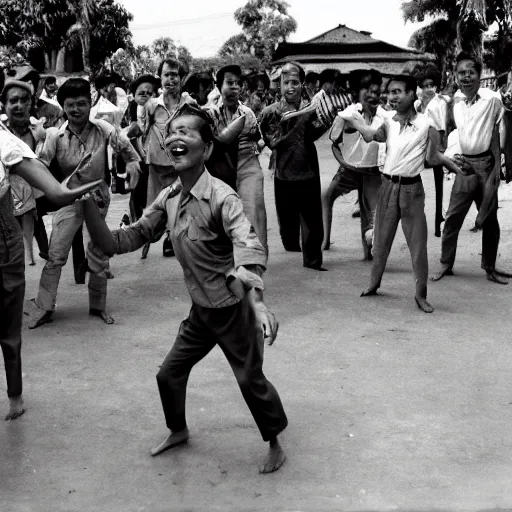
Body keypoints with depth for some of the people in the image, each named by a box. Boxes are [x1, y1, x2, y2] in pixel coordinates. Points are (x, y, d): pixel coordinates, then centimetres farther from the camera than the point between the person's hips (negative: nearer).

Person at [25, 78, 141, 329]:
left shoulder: (103, 129, -13)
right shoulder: (55, 135, -17)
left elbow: (125, 146, 6)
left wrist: (132, 161, -5)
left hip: (98, 197, 2)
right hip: (69, 199, -1)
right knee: (55, 256, -4)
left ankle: (98, 305, 27)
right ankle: (43, 307, 8)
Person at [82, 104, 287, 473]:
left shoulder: (221, 197, -24)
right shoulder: (169, 199, -3)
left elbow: (249, 247, -40)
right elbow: (122, 241, 0)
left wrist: (257, 302, -56)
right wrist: (88, 205, -15)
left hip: (233, 308, -7)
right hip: (201, 310, 7)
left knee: (250, 378, 5)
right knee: (169, 373, 15)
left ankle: (275, 443, 30)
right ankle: (179, 431, 43)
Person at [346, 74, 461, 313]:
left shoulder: (426, 125, -9)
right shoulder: (389, 123, 3)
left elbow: (432, 158, -1)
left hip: (412, 188, -3)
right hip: (388, 185, 4)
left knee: (418, 243, 1)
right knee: (381, 239, 14)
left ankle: (421, 294, 10)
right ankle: (374, 282, 31)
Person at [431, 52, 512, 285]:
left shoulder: (492, 99, -6)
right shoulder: (453, 100, 1)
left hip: (486, 163, -1)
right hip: (464, 163, 1)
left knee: (490, 218, 7)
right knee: (453, 217, 0)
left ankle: (489, 267, 19)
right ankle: (446, 264, 12)